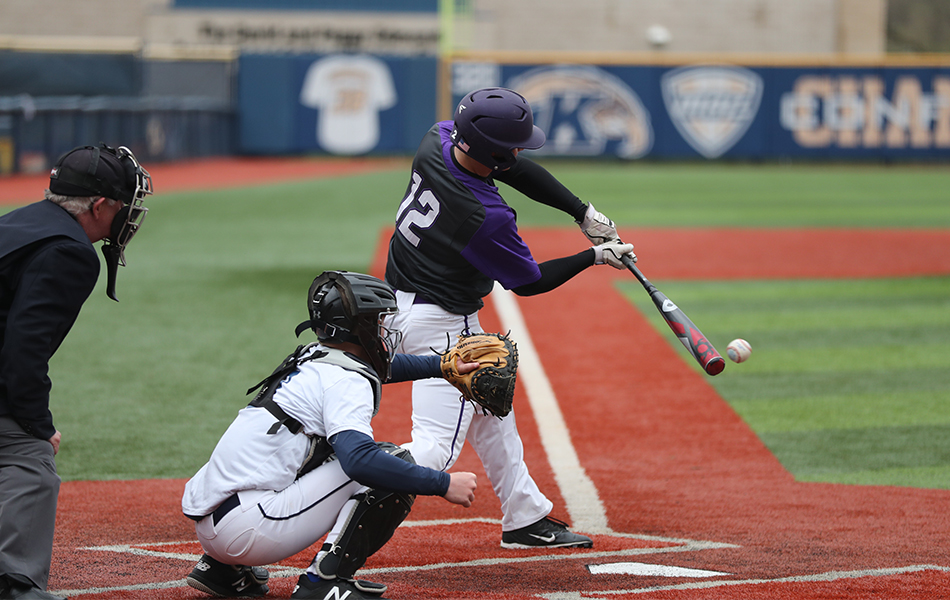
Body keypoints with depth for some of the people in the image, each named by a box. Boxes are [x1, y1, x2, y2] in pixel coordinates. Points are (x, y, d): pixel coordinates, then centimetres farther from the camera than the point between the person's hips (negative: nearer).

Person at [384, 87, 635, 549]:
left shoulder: (437, 141, -11)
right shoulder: (486, 217, -30)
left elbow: (519, 171, 4)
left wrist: (583, 213, 0)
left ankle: (526, 517, 37)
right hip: (439, 324, -10)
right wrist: (596, 257, 1)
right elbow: (528, 281, -11)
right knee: (435, 448, -12)